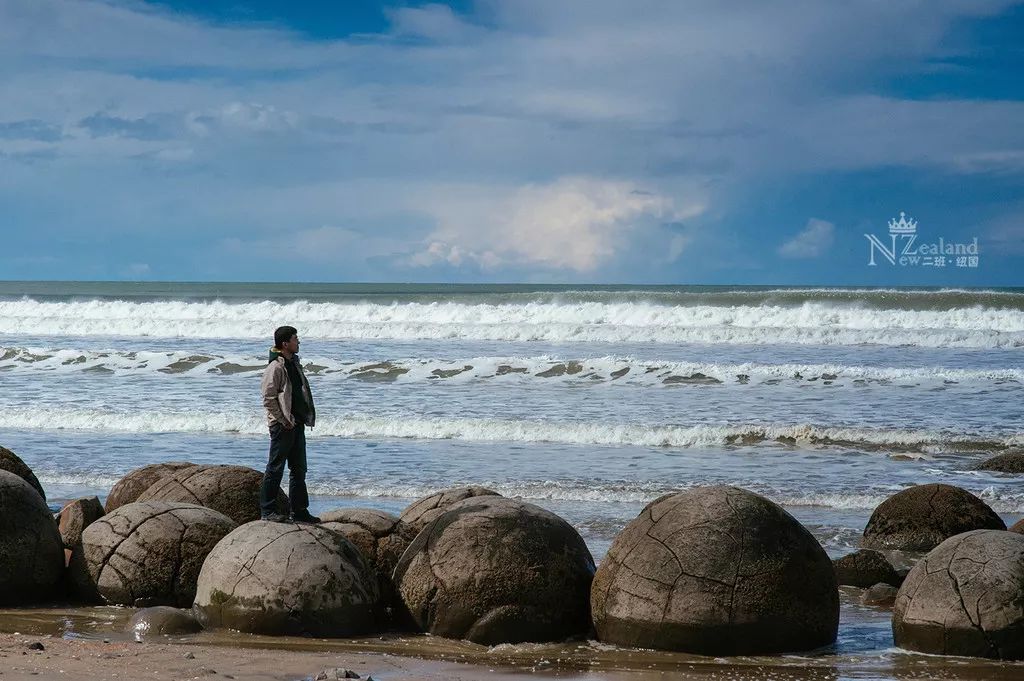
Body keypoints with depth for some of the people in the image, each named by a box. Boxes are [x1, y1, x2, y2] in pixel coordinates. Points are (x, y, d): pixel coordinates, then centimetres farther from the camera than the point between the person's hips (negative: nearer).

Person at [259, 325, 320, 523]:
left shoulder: (294, 363, 14)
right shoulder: (276, 367, -15)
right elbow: (268, 399, -18)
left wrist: (307, 417, 13)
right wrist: (283, 420, -17)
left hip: (297, 423, 9)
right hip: (282, 425, -9)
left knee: (299, 469, 12)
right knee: (275, 469, -4)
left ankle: (300, 511, 17)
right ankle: (267, 510, 0)